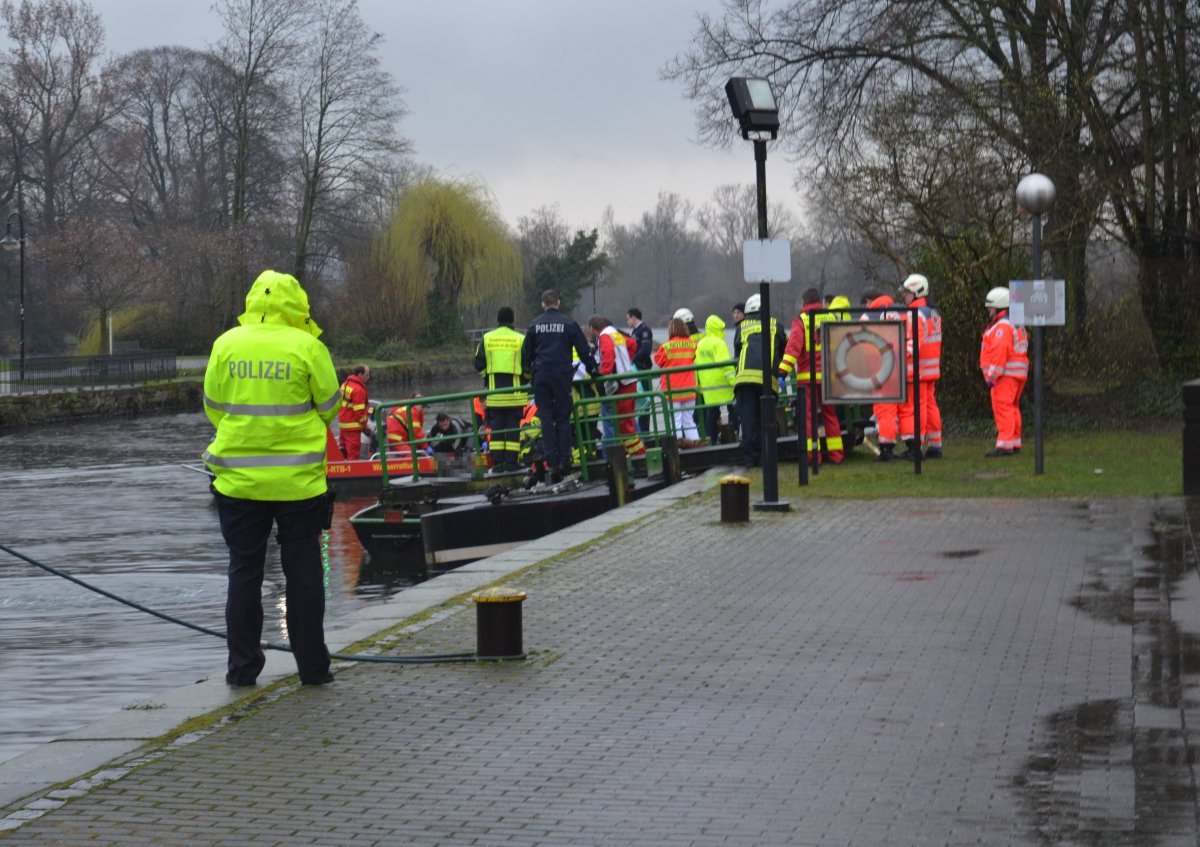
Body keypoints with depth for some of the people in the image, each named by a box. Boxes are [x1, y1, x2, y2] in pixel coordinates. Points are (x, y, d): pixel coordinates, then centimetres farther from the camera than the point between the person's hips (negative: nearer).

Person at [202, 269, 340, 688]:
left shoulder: (226, 344, -1)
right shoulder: (308, 347, -8)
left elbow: (214, 407, 6)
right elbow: (329, 407, 0)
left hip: (239, 478, 2)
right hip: (298, 477, -2)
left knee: (244, 571, 9)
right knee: (302, 570, 7)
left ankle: (242, 666, 11)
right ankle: (312, 665, 10)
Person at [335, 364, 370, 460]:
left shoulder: (345, 384, 12)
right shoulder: (359, 389, -18)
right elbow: (359, 410, -20)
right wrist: (365, 423, -8)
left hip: (342, 422, 10)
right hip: (353, 424, -10)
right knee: (353, 450, -7)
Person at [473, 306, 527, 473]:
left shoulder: (487, 339, 2)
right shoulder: (520, 339, -4)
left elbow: (479, 365, 4)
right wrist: (524, 380, 17)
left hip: (494, 391, 2)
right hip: (514, 392, -2)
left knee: (496, 427, 6)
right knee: (513, 427, 3)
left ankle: (497, 464, 3)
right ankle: (511, 462, 0)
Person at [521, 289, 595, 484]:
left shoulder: (535, 326, 6)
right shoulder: (568, 323, 1)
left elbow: (526, 353, 11)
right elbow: (583, 349, 3)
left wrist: (528, 372, 21)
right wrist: (592, 369, 13)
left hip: (541, 376, 1)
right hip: (562, 375, -1)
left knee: (546, 419, 3)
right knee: (563, 418, 4)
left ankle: (552, 462, -2)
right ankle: (564, 461, -3)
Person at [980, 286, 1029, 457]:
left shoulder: (1002, 326, -14)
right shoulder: (1017, 324, 20)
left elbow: (999, 353, -22)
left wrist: (992, 376, -20)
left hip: (1005, 374, -11)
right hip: (1018, 373, 11)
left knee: (1002, 407, -12)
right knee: (1012, 408, 16)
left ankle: (1004, 445, -16)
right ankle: (1015, 443, 21)